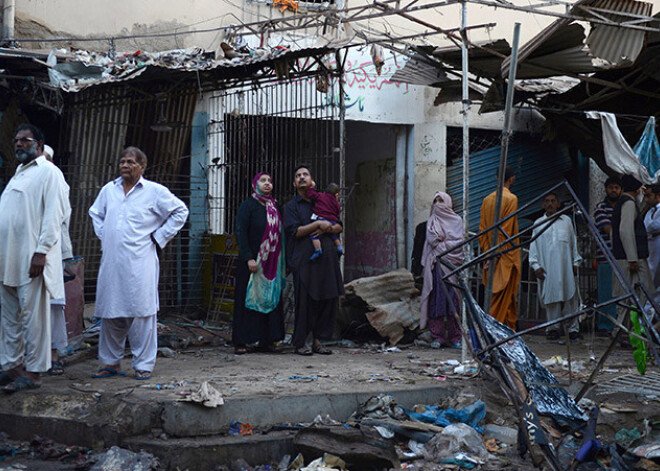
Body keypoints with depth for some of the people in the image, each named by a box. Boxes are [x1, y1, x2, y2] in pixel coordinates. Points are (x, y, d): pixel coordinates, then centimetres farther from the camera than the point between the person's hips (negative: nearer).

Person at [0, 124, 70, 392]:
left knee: (32, 316, -6)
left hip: (31, 259, -8)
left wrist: (41, 251, -19)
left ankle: (33, 372, -2)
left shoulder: (48, 172, -3)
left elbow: (54, 214, -11)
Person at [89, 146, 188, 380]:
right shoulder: (109, 190, 13)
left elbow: (180, 211, 5)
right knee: (110, 313, 7)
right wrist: (103, 236, 17)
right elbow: (95, 213, 31)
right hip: (111, 262, 4)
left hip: (140, 262, -4)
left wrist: (159, 237, 1)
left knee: (141, 312, -5)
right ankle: (111, 362, 18)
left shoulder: (155, 191, 0)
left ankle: (143, 365, 1)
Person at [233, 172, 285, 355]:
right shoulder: (248, 205, -3)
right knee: (248, 299, -4)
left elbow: (279, 234, 16)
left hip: (271, 262, 6)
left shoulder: (275, 207, 14)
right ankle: (241, 342, 0)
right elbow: (241, 233, -10)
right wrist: (248, 258, -18)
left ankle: (267, 340, 8)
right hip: (252, 261, -6)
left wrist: (281, 261, 9)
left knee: (271, 298, 4)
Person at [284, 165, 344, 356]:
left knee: (328, 300, 3)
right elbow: (294, 231, -8)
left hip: (327, 259, 5)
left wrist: (328, 228, -5)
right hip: (304, 260, -5)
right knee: (305, 302, -6)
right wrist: (318, 224, -13)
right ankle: (300, 343, 4)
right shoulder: (292, 206, 5)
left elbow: (339, 226, 16)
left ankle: (318, 341, 12)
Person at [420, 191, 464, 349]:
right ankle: (437, 336, -5)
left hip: (451, 263, -1)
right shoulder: (432, 221, 16)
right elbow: (432, 240, 2)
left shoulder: (456, 220, 11)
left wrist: (441, 244, -3)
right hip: (435, 264, 1)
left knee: (453, 298, -7)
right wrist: (447, 244, -5)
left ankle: (455, 337, -6)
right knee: (436, 298, -6)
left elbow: (458, 242, 1)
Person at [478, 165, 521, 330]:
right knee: (503, 297, -4)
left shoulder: (487, 199, 9)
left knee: (509, 298, 15)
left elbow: (482, 230, 7)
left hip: (491, 254, 7)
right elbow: (506, 230, -15)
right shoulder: (511, 199, -10)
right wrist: (497, 255, -14)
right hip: (507, 255, -7)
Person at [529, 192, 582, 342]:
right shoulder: (538, 223, 11)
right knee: (551, 297, -2)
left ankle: (573, 327, 3)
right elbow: (533, 246, 10)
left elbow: (574, 243, 16)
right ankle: (553, 328, 5)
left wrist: (576, 262, 11)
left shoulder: (566, 221, 13)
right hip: (547, 267, 0)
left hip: (566, 266, 0)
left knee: (570, 296, -3)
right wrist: (536, 265, 1)